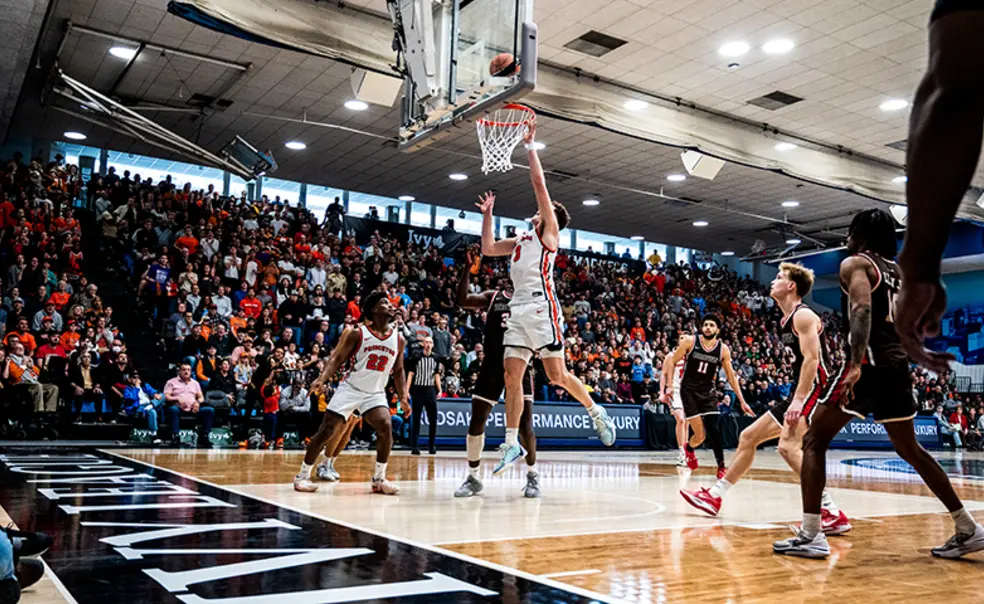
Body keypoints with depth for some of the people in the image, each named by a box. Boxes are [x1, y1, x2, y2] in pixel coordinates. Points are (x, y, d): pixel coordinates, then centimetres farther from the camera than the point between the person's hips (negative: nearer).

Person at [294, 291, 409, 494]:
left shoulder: (398, 339, 4)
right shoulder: (358, 334, -7)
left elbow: (398, 371, 13)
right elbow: (337, 359, -6)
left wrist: (403, 398, 4)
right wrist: (322, 379, -23)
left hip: (375, 393, 3)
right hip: (350, 389, -3)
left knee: (386, 428, -18)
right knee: (326, 431, -6)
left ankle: (379, 479, -3)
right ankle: (303, 475, 9)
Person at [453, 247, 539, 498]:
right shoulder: (493, 296, 7)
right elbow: (462, 300, -7)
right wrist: (468, 267, -15)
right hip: (492, 365, 2)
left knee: (524, 425, -6)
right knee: (476, 422, 0)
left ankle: (532, 475, 12)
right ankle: (473, 477, 14)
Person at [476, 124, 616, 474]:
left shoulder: (549, 232, 6)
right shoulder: (521, 240, 26)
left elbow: (539, 184, -1)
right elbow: (487, 249, 30)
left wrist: (530, 146, 3)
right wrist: (487, 215, 28)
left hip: (541, 307, -7)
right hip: (518, 310, 7)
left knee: (557, 375, -7)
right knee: (512, 376, 0)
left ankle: (597, 412, 16)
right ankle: (512, 443, 4)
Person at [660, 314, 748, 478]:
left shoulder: (723, 349, -2)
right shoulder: (690, 341, -9)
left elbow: (731, 376, 5)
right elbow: (671, 361, -3)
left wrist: (742, 401, 2)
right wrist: (669, 386, -12)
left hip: (708, 392, 2)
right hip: (688, 391, -2)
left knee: (714, 429, -14)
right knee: (700, 435, -8)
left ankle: (721, 466, 1)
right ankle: (688, 448, 27)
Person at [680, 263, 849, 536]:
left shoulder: (804, 315, -12)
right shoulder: (786, 321, 17)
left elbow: (812, 359, -22)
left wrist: (798, 400, -29)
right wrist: (796, 399, 20)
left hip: (817, 390, -10)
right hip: (802, 393, 10)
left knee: (789, 446, -27)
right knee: (748, 436, 11)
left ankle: (833, 514, -22)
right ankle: (714, 496, 19)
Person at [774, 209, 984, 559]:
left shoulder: (854, 264, -3)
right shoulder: (897, 271, 20)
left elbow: (863, 309, -21)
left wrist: (855, 364, -29)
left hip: (869, 363, -8)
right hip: (897, 365, 8)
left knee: (815, 441, -2)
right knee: (910, 450, 23)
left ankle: (810, 536, -9)